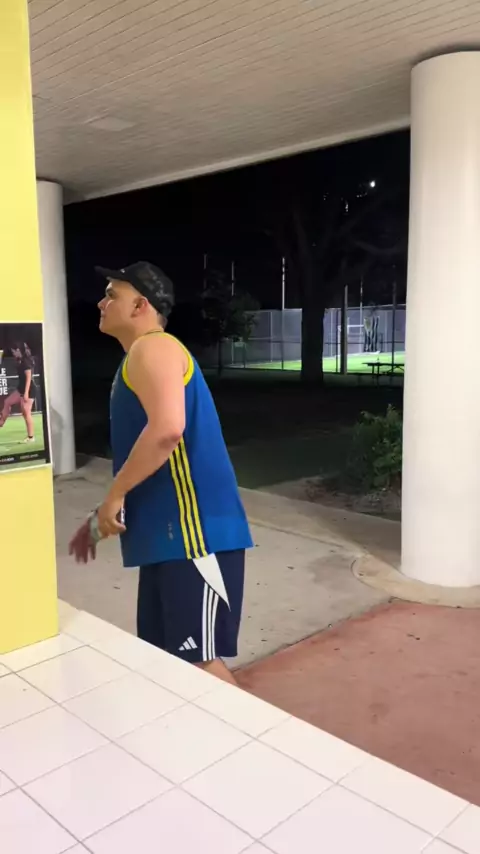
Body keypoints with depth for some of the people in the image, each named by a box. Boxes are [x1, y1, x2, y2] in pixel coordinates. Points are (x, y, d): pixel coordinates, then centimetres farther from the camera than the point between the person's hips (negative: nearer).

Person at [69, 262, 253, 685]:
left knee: (198, 661, -5)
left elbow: (167, 429, -26)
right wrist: (104, 518, 25)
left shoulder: (152, 348, -8)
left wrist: (114, 495, -16)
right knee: (162, 656, 16)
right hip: (168, 532, 10)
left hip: (193, 531, -10)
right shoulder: (140, 357, 23)